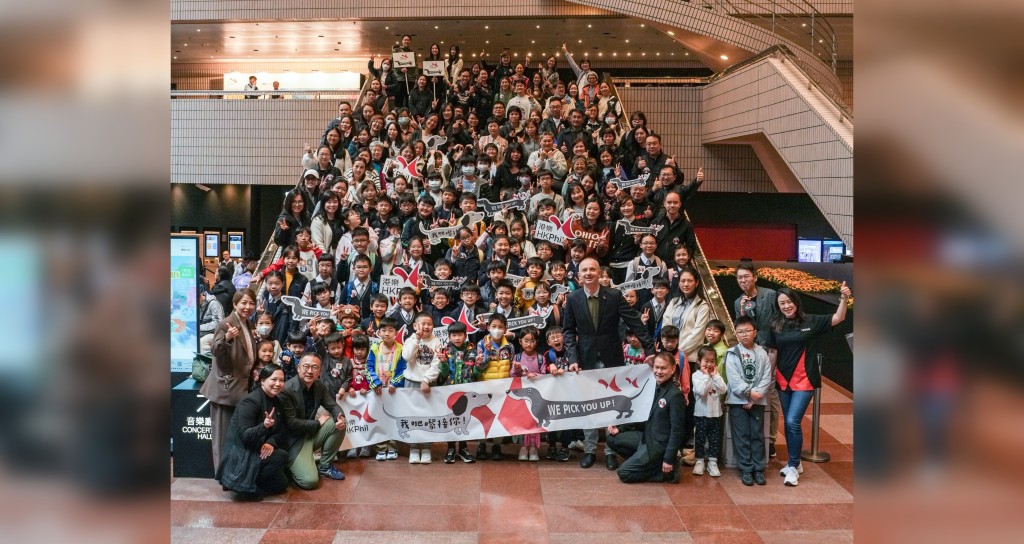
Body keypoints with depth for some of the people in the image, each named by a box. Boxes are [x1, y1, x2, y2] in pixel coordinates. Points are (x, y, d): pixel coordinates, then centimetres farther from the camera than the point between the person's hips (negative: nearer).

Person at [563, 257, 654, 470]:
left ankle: (611, 450, 18)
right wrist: (573, 358, -10)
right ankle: (589, 450, 20)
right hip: (586, 359, 1)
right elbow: (569, 330, 1)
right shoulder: (572, 298, -3)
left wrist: (650, 349, -12)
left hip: (611, 358, -1)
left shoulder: (614, 295, -7)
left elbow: (635, 322, -7)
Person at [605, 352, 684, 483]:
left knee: (624, 473, -9)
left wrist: (668, 459, -20)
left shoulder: (675, 395, -20)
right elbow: (644, 416, 16)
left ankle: (667, 470, 1)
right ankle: (652, 463, 8)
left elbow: (677, 430, -20)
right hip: (646, 436, 9)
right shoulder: (656, 388, 6)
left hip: (659, 445, -9)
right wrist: (620, 429, 8)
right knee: (612, 438, 9)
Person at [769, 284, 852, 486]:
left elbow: (838, 318, -8)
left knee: (793, 422, -12)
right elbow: (772, 352, 6)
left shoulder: (810, 321, -5)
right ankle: (794, 462, 29)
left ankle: (793, 466, 2)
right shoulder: (776, 325, 0)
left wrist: (843, 298, -23)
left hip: (804, 380, -4)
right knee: (788, 423, 12)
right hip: (783, 380, 4)